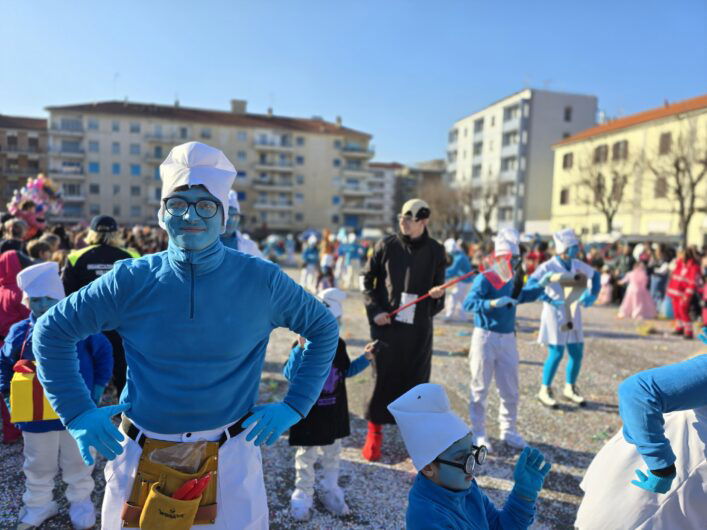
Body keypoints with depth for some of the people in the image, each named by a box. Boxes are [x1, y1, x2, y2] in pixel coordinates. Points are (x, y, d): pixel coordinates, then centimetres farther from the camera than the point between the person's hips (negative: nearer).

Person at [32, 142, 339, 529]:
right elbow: (51, 330, 3)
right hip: (140, 457, 1)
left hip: (230, 458, 0)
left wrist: (294, 405, -3)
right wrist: (77, 413, -3)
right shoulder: (132, 280, -8)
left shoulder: (260, 280, -10)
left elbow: (323, 328, 2)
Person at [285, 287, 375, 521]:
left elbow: (346, 371, 12)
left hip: (334, 413, 5)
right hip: (309, 413, -5)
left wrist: (365, 358, -1)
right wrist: (301, 348, -39)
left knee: (332, 453, 19)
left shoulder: (339, 345, -2)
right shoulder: (303, 347, -19)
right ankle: (303, 495, 31)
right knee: (306, 456, 11)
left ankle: (330, 490, 39)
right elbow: (290, 375, -29)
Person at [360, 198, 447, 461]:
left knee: (416, 378, 7)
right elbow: (367, 279, 6)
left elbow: (438, 286, 12)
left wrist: (438, 294, -12)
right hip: (387, 324, -1)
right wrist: (374, 310, -5)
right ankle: (374, 431, 23)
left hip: (419, 327, 1)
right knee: (383, 377, 5)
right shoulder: (386, 246, -1)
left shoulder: (436, 251, 3)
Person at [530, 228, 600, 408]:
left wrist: (592, 294, 6)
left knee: (577, 353, 8)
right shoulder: (548, 267, -14)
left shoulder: (577, 265, 4)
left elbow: (594, 275, 19)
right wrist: (549, 300, -29)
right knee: (556, 354, -6)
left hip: (573, 315, 6)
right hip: (555, 314, -6)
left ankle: (570, 389, 27)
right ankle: (545, 391, 11)